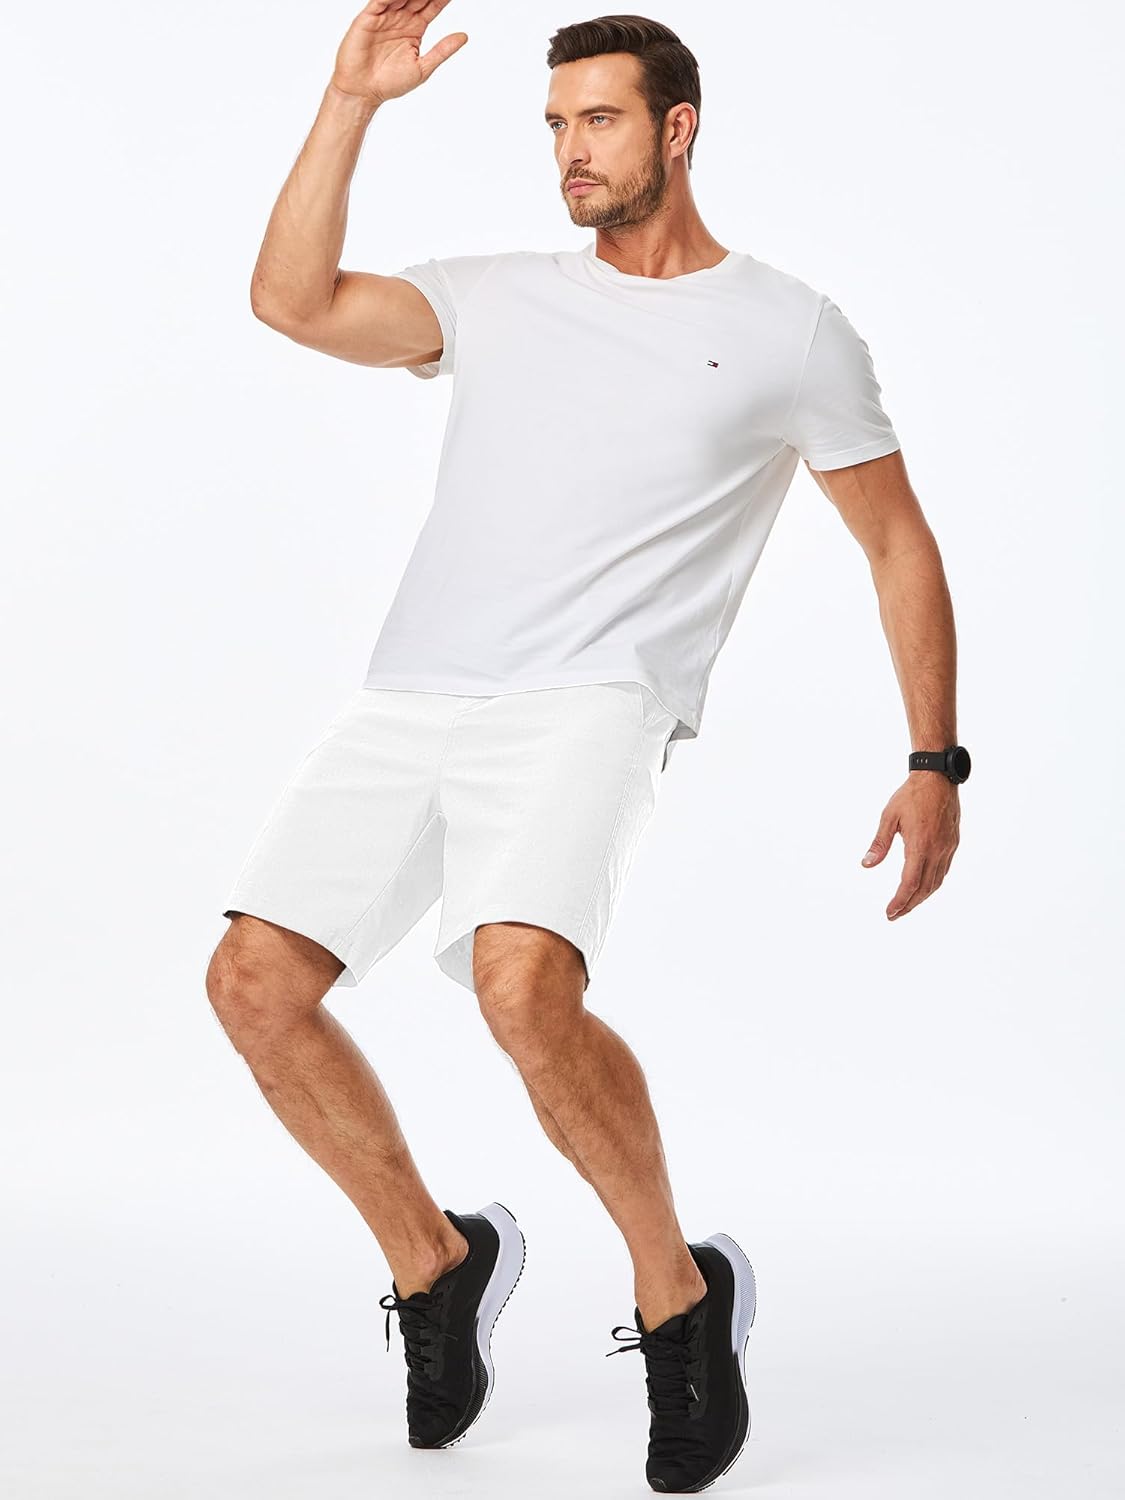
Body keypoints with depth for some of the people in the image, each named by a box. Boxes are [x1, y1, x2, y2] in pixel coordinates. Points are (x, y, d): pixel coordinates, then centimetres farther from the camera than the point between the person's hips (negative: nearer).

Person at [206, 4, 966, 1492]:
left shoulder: (792, 333, 9)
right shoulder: (500, 298, 18)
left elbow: (900, 545, 14)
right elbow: (294, 300, 5)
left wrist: (937, 767, 8)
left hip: (591, 702, -5)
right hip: (408, 701, 5)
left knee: (524, 984, -30)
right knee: (256, 981, -7)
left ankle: (682, 1297, -6)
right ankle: (435, 1259, 16)